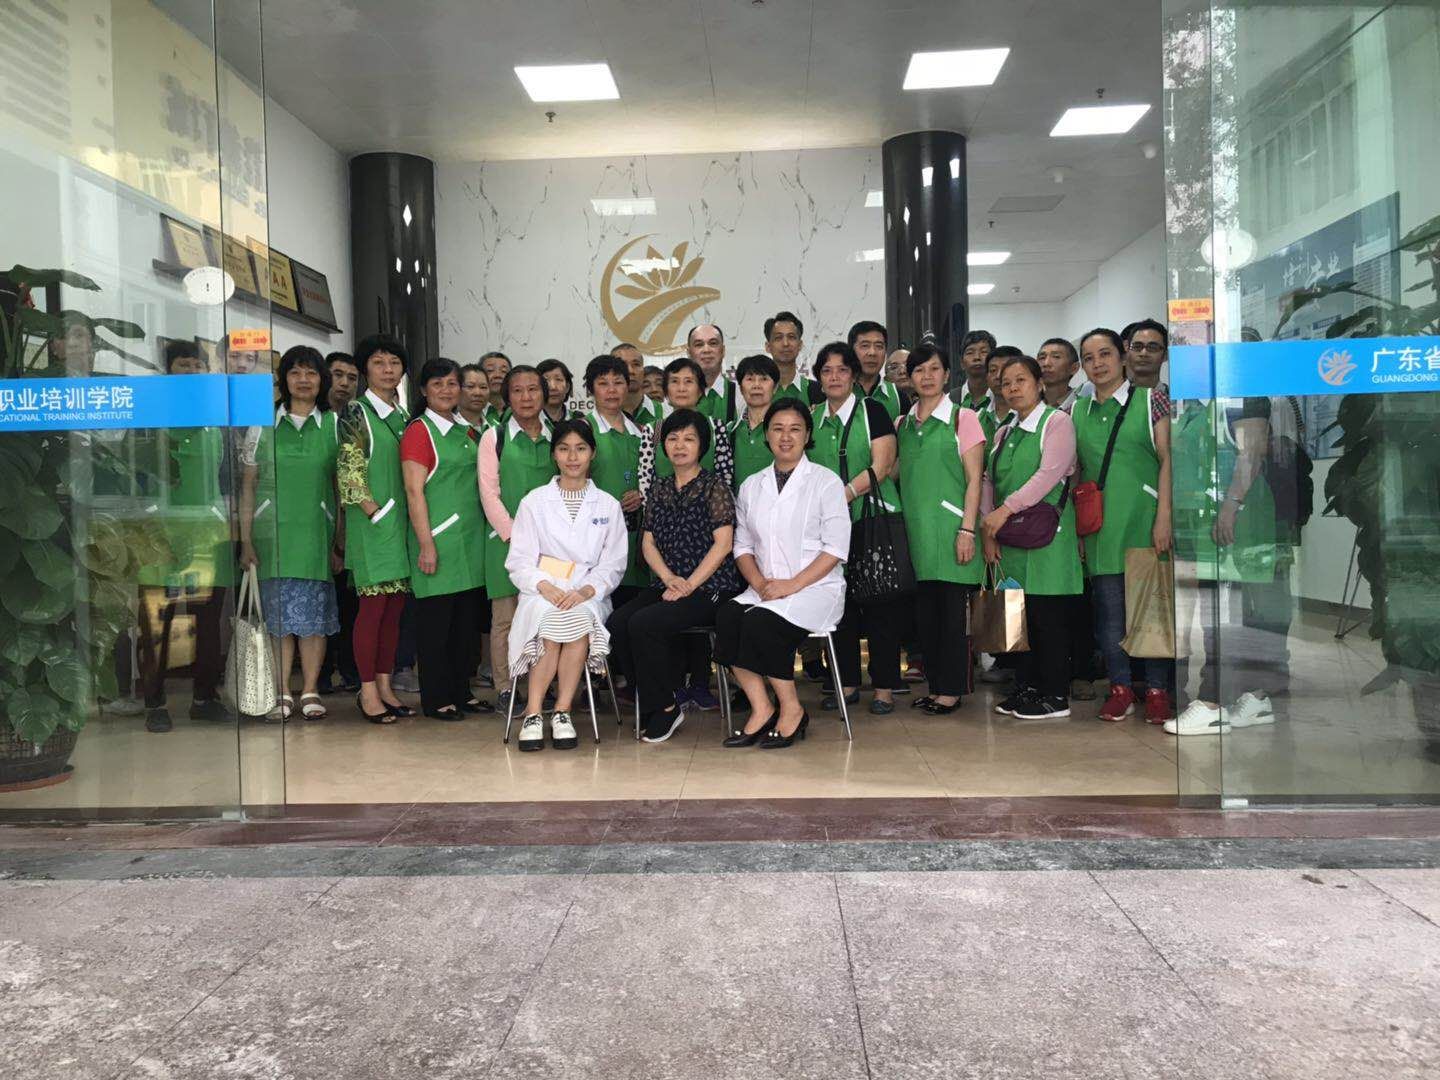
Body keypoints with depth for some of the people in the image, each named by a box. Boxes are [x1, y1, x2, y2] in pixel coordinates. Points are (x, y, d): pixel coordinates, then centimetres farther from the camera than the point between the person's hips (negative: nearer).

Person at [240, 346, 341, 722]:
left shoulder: (333, 424, 7)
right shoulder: (265, 422, 6)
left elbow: (341, 486, 7)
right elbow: (249, 484, 6)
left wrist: (340, 540, 2)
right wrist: (245, 539, 0)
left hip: (316, 532, 0)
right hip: (273, 531, 0)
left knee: (314, 613, 1)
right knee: (279, 612, 3)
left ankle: (310, 691, 10)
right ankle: (283, 692, 12)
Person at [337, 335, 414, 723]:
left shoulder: (404, 415, 16)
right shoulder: (356, 413, -3)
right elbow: (348, 470, -9)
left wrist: (408, 516, 10)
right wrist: (375, 512, -13)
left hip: (401, 521, 6)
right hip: (373, 522, -6)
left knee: (395, 606, 7)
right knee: (373, 604, -6)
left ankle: (385, 685, 14)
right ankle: (368, 690, 1)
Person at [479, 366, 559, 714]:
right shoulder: (494, 438, 3)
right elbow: (489, 493, -2)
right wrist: (514, 534, -10)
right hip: (507, 539, -2)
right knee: (506, 617, -1)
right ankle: (504, 689, 6)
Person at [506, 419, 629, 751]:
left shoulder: (608, 505, 13)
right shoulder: (534, 502, 11)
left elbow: (613, 565, 7)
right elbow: (519, 562, 4)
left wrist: (585, 591, -13)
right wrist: (545, 587, -16)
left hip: (588, 596, 0)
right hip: (541, 595, 0)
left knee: (578, 616, -35)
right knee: (554, 620, -34)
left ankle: (562, 712, -23)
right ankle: (533, 714, -24)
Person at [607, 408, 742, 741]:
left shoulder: (714, 487, -1)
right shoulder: (659, 490, 16)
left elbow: (723, 543, -9)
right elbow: (648, 542, 11)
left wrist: (689, 585, -15)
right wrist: (670, 579, -7)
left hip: (709, 587, -6)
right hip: (669, 586, 6)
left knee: (644, 623, -27)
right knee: (617, 623, -18)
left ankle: (665, 708, -8)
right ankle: (659, 702, -4)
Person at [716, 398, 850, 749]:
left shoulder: (826, 481, 2)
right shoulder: (751, 486, 16)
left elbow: (836, 548, -6)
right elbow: (743, 545, 13)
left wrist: (792, 584, -15)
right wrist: (758, 582, -7)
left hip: (816, 587, -4)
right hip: (765, 589, 4)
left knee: (760, 622, -31)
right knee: (727, 616, -27)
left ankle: (791, 710, -12)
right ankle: (761, 709, -18)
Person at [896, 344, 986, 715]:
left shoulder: (963, 418, 0)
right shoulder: (902, 424, 13)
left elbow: (974, 480, -4)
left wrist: (968, 530, -12)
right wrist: (898, 528, 9)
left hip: (950, 527, -4)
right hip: (915, 529, 5)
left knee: (952, 611, -2)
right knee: (924, 612, 7)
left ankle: (951, 690, 5)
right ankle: (935, 687, 17)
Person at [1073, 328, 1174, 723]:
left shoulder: (1150, 399, 2)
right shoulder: (1077, 411, 11)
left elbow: (1168, 460, -4)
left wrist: (1164, 516, -12)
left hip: (1143, 519, -3)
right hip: (1100, 524, 3)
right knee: (1109, 606, 4)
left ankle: (1157, 690, 10)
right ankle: (1120, 687, 15)